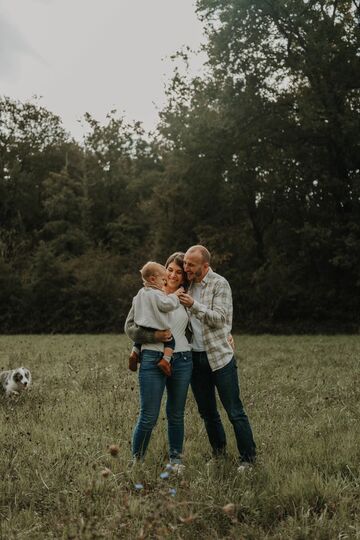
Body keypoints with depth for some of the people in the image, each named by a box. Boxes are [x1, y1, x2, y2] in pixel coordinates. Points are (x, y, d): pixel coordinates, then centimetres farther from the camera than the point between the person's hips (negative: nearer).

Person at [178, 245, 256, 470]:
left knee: (235, 412, -2)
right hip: (195, 357, 6)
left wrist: (194, 305, -22)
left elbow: (219, 318, -16)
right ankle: (219, 453, 28)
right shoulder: (186, 285, 10)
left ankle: (248, 457, 9)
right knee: (207, 413, 13)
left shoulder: (220, 284, -8)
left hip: (219, 356, -6)